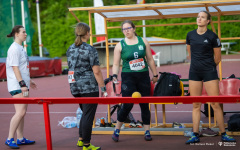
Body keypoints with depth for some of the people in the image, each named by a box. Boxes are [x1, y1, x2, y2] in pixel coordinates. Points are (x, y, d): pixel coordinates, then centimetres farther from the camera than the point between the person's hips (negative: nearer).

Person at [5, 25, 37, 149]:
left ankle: (20, 139, 17)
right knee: (20, 112, -13)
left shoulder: (20, 48, 17)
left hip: (22, 85, 10)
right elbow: (15, 68, -19)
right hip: (17, 85, -10)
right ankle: (9, 139, -8)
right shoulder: (14, 48, -13)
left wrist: (28, 81, 27)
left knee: (22, 112, 11)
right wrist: (22, 84, -22)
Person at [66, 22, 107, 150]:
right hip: (89, 87, -7)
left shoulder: (70, 49, 10)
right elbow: (96, 71, -14)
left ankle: (81, 139, 26)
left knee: (85, 113, 22)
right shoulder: (90, 49, -11)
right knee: (88, 115, 0)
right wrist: (103, 88, -9)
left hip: (75, 87, 7)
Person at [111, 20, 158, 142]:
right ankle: (117, 130, 8)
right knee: (127, 104, -9)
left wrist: (155, 74, 13)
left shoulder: (143, 41, 6)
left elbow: (150, 59, 12)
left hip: (143, 76, 2)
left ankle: (147, 131, 15)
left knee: (145, 105, 6)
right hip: (128, 77, -2)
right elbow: (116, 64, 2)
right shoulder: (120, 45, 1)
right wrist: (114, 75, -14)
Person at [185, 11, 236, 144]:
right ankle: (195, 135, 9)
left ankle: (223, 134, 4)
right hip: (194, 73, 4)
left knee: (215, 104, -5)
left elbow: (217, 58, 1)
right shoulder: (190, 35, 6)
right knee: (196, 105, 5)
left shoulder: (212, 36, -6)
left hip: (209, 73, -4)